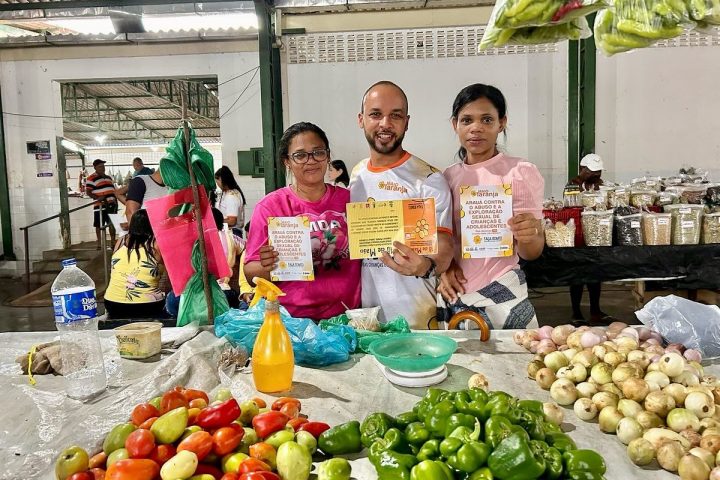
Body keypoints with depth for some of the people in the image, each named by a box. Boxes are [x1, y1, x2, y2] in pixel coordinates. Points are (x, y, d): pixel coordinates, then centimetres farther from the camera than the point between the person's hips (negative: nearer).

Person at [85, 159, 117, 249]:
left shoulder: (109, 177, 19)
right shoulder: (91, 178, -4)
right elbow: (88, 192, -10)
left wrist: (115, 200, 12)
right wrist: (97, 198, -24)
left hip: (112, 204, 6)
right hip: (100, 205, -6)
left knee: (113, 224, 11)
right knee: (99, 225, 1)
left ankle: (113, 241, 23)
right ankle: (99, 244, 9)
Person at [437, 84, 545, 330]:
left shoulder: (521, 172, -7)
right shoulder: (447, 176, 4)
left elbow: (531, 253, -8)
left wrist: (527, 237, -30)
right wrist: (445, 267, -6)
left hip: (501, 297, -3)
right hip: (451, 297, 4)